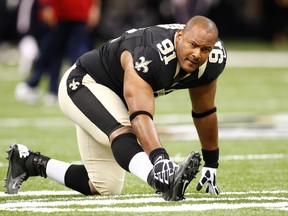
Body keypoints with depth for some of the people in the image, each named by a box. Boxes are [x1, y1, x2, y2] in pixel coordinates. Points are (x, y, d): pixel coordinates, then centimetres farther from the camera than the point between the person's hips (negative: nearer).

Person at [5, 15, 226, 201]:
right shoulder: (149, 55, -37)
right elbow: (140, 115, -47)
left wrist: (211, 165, 6)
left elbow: (204, 111, 1)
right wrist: (160, 159, -62)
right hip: (82, 84, -9)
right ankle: (164, 180, -63)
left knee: (104, 188, 9)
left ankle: (28, 162, 23)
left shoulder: (212, 59, -14)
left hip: (114, 98, 9)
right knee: (122, 132, -39)